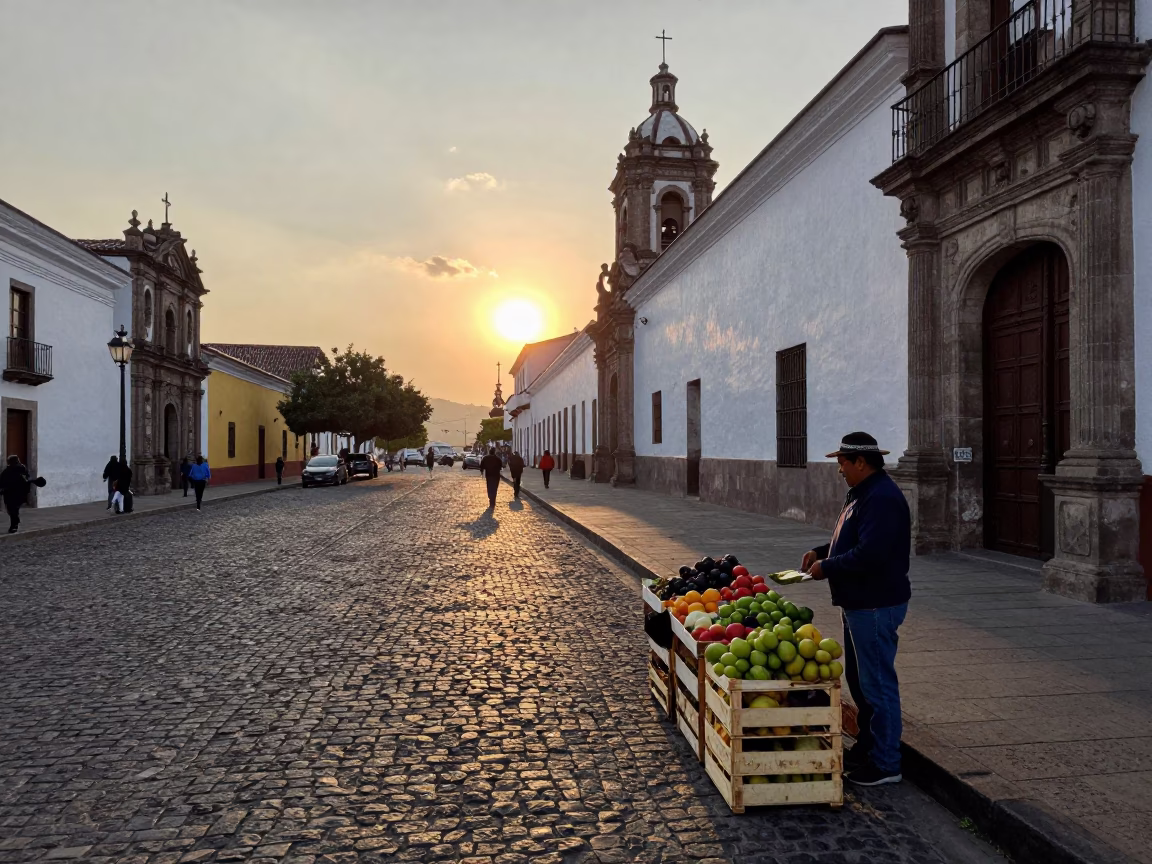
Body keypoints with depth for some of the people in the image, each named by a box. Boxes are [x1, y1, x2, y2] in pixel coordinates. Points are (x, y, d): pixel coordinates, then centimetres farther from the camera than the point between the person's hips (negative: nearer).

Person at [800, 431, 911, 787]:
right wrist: (821, 552, 7)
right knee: (858, 678, 20)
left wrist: (827, 567, -18)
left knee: (877, 683, -2)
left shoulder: (882, 498, -22)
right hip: (859, 602, 11)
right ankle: (867, 747, 34)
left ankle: (886, 764, 10)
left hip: (876, 606, -11)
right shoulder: (862, 493, 13)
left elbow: (869, 554, -29)